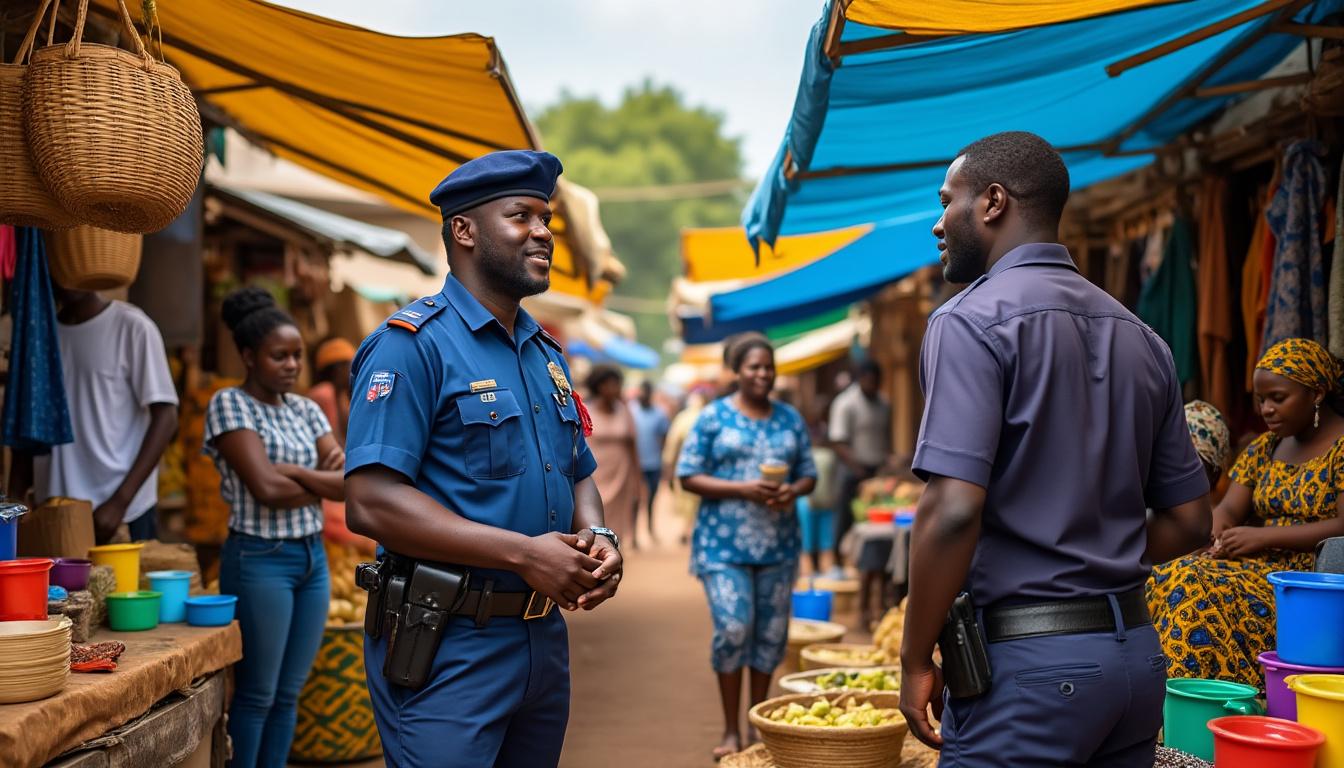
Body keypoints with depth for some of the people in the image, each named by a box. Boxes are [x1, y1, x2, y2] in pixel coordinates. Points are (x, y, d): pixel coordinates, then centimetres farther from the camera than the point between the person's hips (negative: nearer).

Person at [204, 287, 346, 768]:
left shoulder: (306, 410, 11)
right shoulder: (229, 404, -7)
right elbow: (267, 488, -18)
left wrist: (293, 471, -14)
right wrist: (322, 484, -3)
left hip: (313, 556, 6)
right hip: (259, 559, -6)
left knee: (288, 693, 10)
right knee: (256, 693, 1)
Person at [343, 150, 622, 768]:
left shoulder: (547, 355, 13)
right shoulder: (412, 344, -12)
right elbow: (370, 503, -21)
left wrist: (599, 539, -3)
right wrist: (524, 554, -23)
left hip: (546, 640, 8)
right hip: (446, 647, -8)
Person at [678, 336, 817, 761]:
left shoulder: (791, 418, 11)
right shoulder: (713, 417, -1)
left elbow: (808, 474, 13)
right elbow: (689, 476, -5)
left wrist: (793, 491, -11)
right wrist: (743, 489, -17)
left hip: (779, 544, 4)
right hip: (725, 543, -4)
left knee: (771, 633, 6)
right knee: (733, 629, -11)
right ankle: (731, 730, 3)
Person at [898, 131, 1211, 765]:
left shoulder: (972, 320, -11)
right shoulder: (1140, 338, 11)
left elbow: (953, 510, -21)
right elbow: (1188, 522, 13)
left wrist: (916, 659, -12)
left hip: (1023, 659, -7)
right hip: (1137, 650, 7)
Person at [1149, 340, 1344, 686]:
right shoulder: (1265, 447, 18)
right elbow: (1229, 508, 11)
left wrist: (1263, 536, -19)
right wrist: (1219, 535, -13)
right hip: (1266, 564, 7)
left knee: (1201, 591, -31)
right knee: (1165, 581, -21)